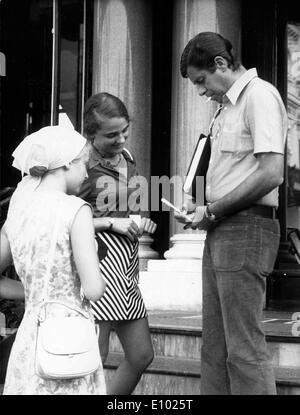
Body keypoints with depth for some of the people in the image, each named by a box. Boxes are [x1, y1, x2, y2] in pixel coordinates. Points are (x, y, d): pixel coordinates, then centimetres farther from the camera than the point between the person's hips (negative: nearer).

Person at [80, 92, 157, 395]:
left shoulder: (125, 158, 14)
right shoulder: (83, 165, -10)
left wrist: (141, 223, 10)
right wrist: (111, 223, -15)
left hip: (127, 267, 9)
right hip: (99, 262, -9)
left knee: (141, 356, 11)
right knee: (95, 356, -11)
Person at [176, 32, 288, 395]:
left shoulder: (260, 96, -9)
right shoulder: (228, 105, 19)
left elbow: (271, 174, -19)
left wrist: (212, 211, -13)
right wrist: (202, 211, 5)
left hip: (247, 228, -10)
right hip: (221, 230, 10)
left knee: (244, 348, -8)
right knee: (214, 347, 11)